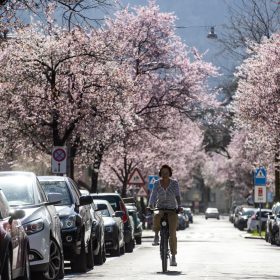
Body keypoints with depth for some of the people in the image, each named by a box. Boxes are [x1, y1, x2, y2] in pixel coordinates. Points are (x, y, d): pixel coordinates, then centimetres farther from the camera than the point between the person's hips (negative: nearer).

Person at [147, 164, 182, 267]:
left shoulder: (174, 183, -3)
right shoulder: (157, 183, 2)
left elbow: (177, 195, -14)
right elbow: (153, 195, -8)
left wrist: (179, 206, -30)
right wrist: (150, 206, -26)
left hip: (172, 209, -1)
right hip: (160, 208, 1)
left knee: (172, 234, -12)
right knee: (156, 217, -36)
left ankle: (173, 257, -5)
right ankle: (156, 235, -6)